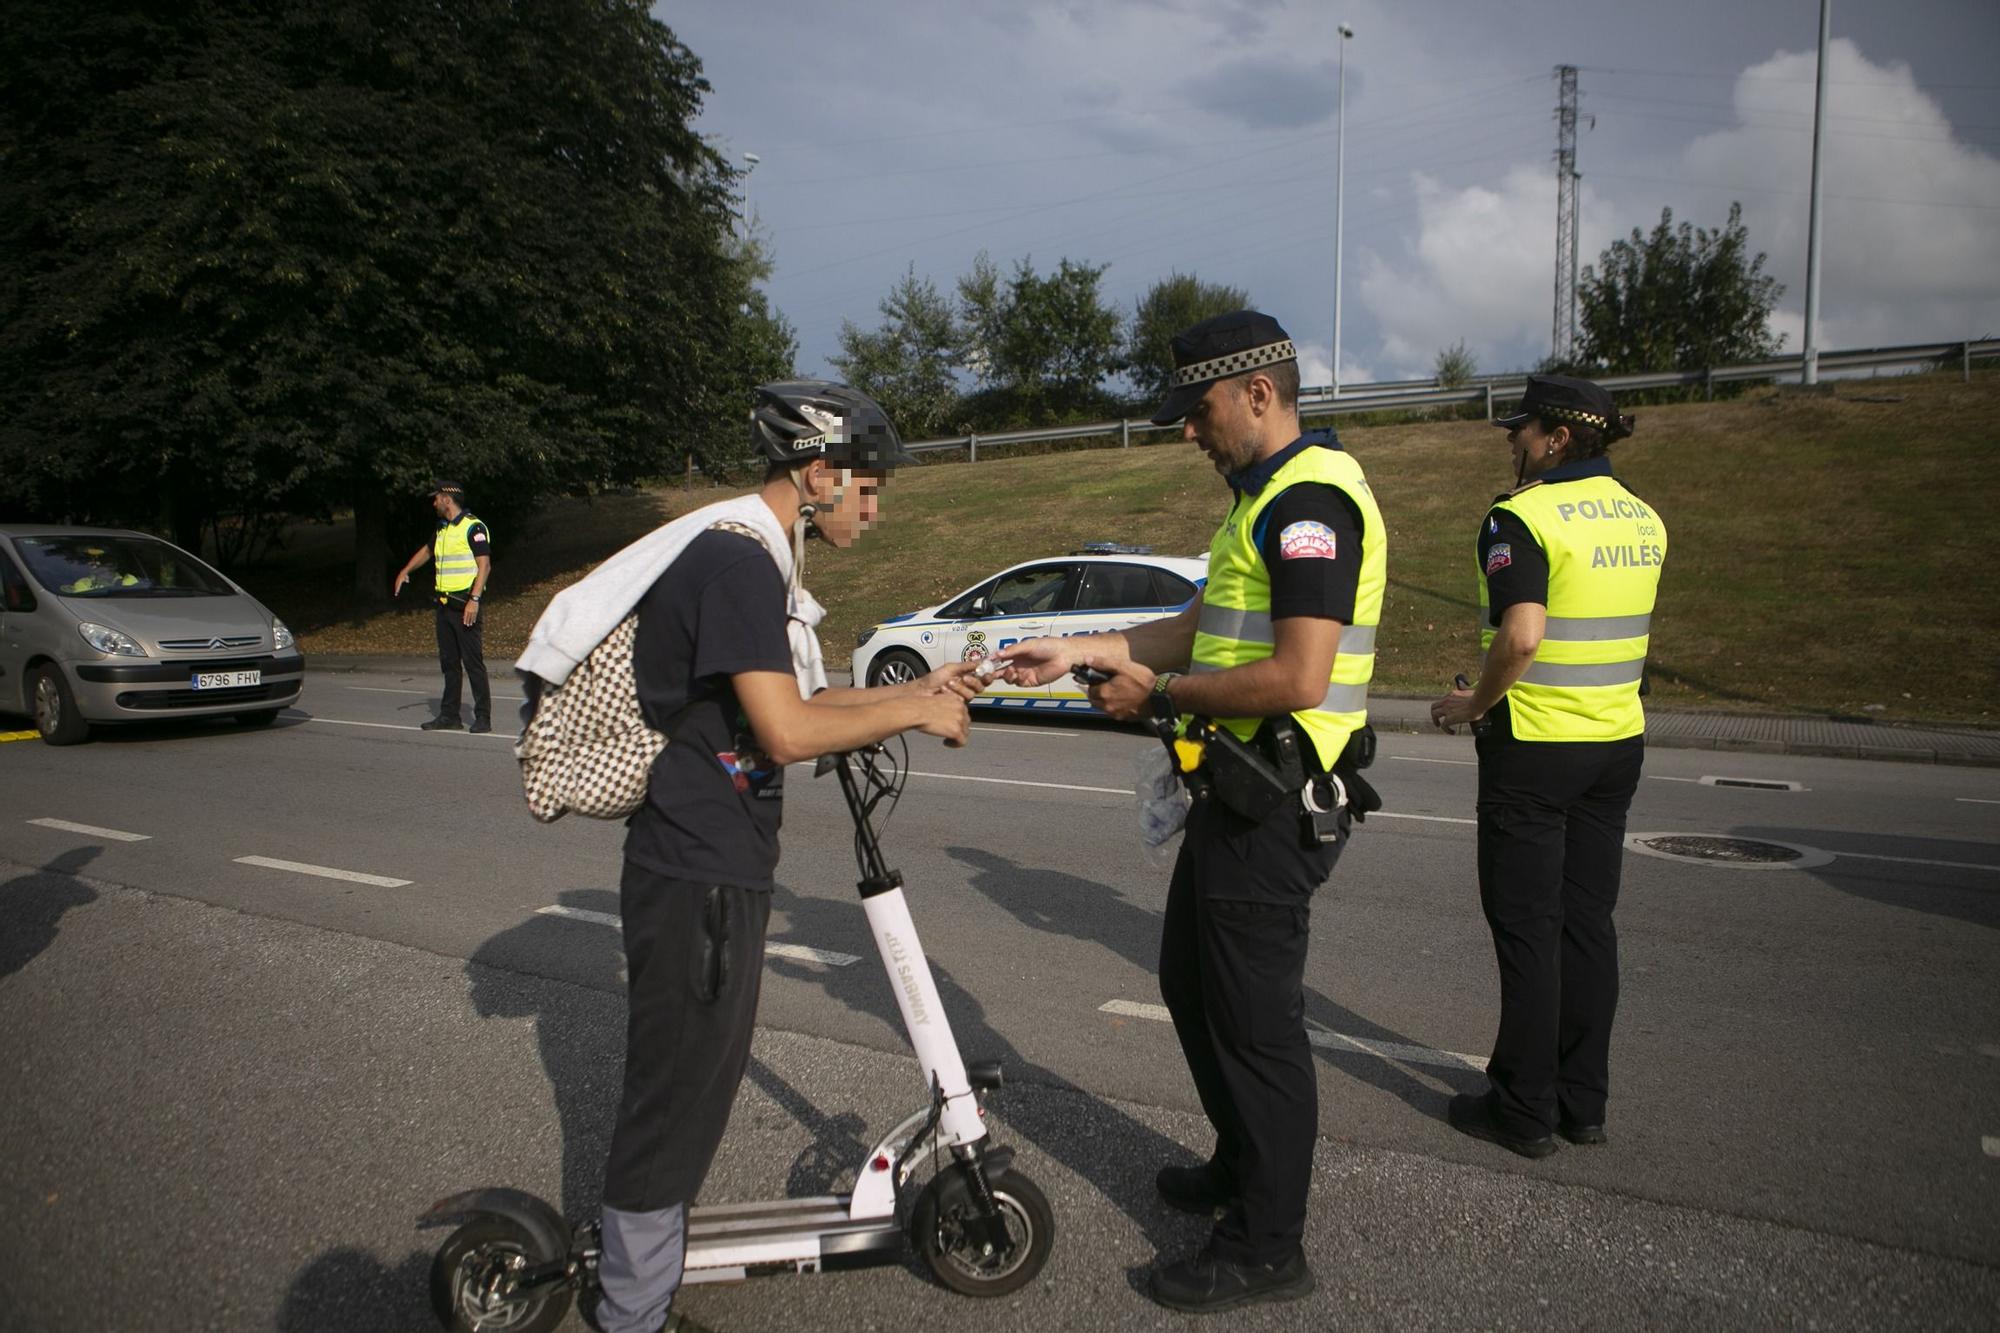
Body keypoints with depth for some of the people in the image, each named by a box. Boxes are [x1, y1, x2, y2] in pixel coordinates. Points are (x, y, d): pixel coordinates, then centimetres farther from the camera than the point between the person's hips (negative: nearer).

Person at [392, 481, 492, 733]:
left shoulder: (473, 528, -10)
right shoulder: (442, 529, 17)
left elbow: (485, 565, -16)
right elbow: (427, 551, 37)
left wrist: (474, 600, -23)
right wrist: (405, 571, 28)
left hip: (464, 606, -8)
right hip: (445, 605, 9)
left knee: (473, 662, -8)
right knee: (448, 662, 10)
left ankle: (483, 718, -6)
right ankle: (449, 716, 16)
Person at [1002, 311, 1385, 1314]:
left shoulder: (1309, 500, -19)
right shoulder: (1266, 497, 15)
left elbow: (1299, 678, -26)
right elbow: (1207, 627, 18)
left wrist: (1161, 693, -15)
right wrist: (1083, 651, 11)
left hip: (1277, 801, -11)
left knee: (1255, 1015, 1)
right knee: (1191, 979, 21)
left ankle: (1268, 1247, 17)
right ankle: (1241, 1167, 40)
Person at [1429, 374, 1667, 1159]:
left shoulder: (1521, 518, -15)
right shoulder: (1643, 520, 9)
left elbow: (1522, 634, -27)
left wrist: (1476, 703, -11)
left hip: (1534, 746, -7)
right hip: (1617, 741, 7)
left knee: (1527, 926, 2)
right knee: (1588, 919, 13)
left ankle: (1525, 1110, 11)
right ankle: (1583, 1102, 22)